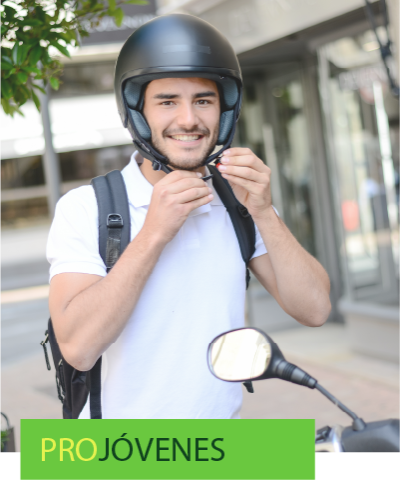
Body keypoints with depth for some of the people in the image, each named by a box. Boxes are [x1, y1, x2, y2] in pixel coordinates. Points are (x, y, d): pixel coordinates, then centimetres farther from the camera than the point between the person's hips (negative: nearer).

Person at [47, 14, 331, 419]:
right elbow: (78, 347, -24)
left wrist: (264, 214, -18)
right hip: (121, 444, -4)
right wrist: (153, 234, -28)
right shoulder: (84, 208, -13)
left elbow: (314, 310, -7)